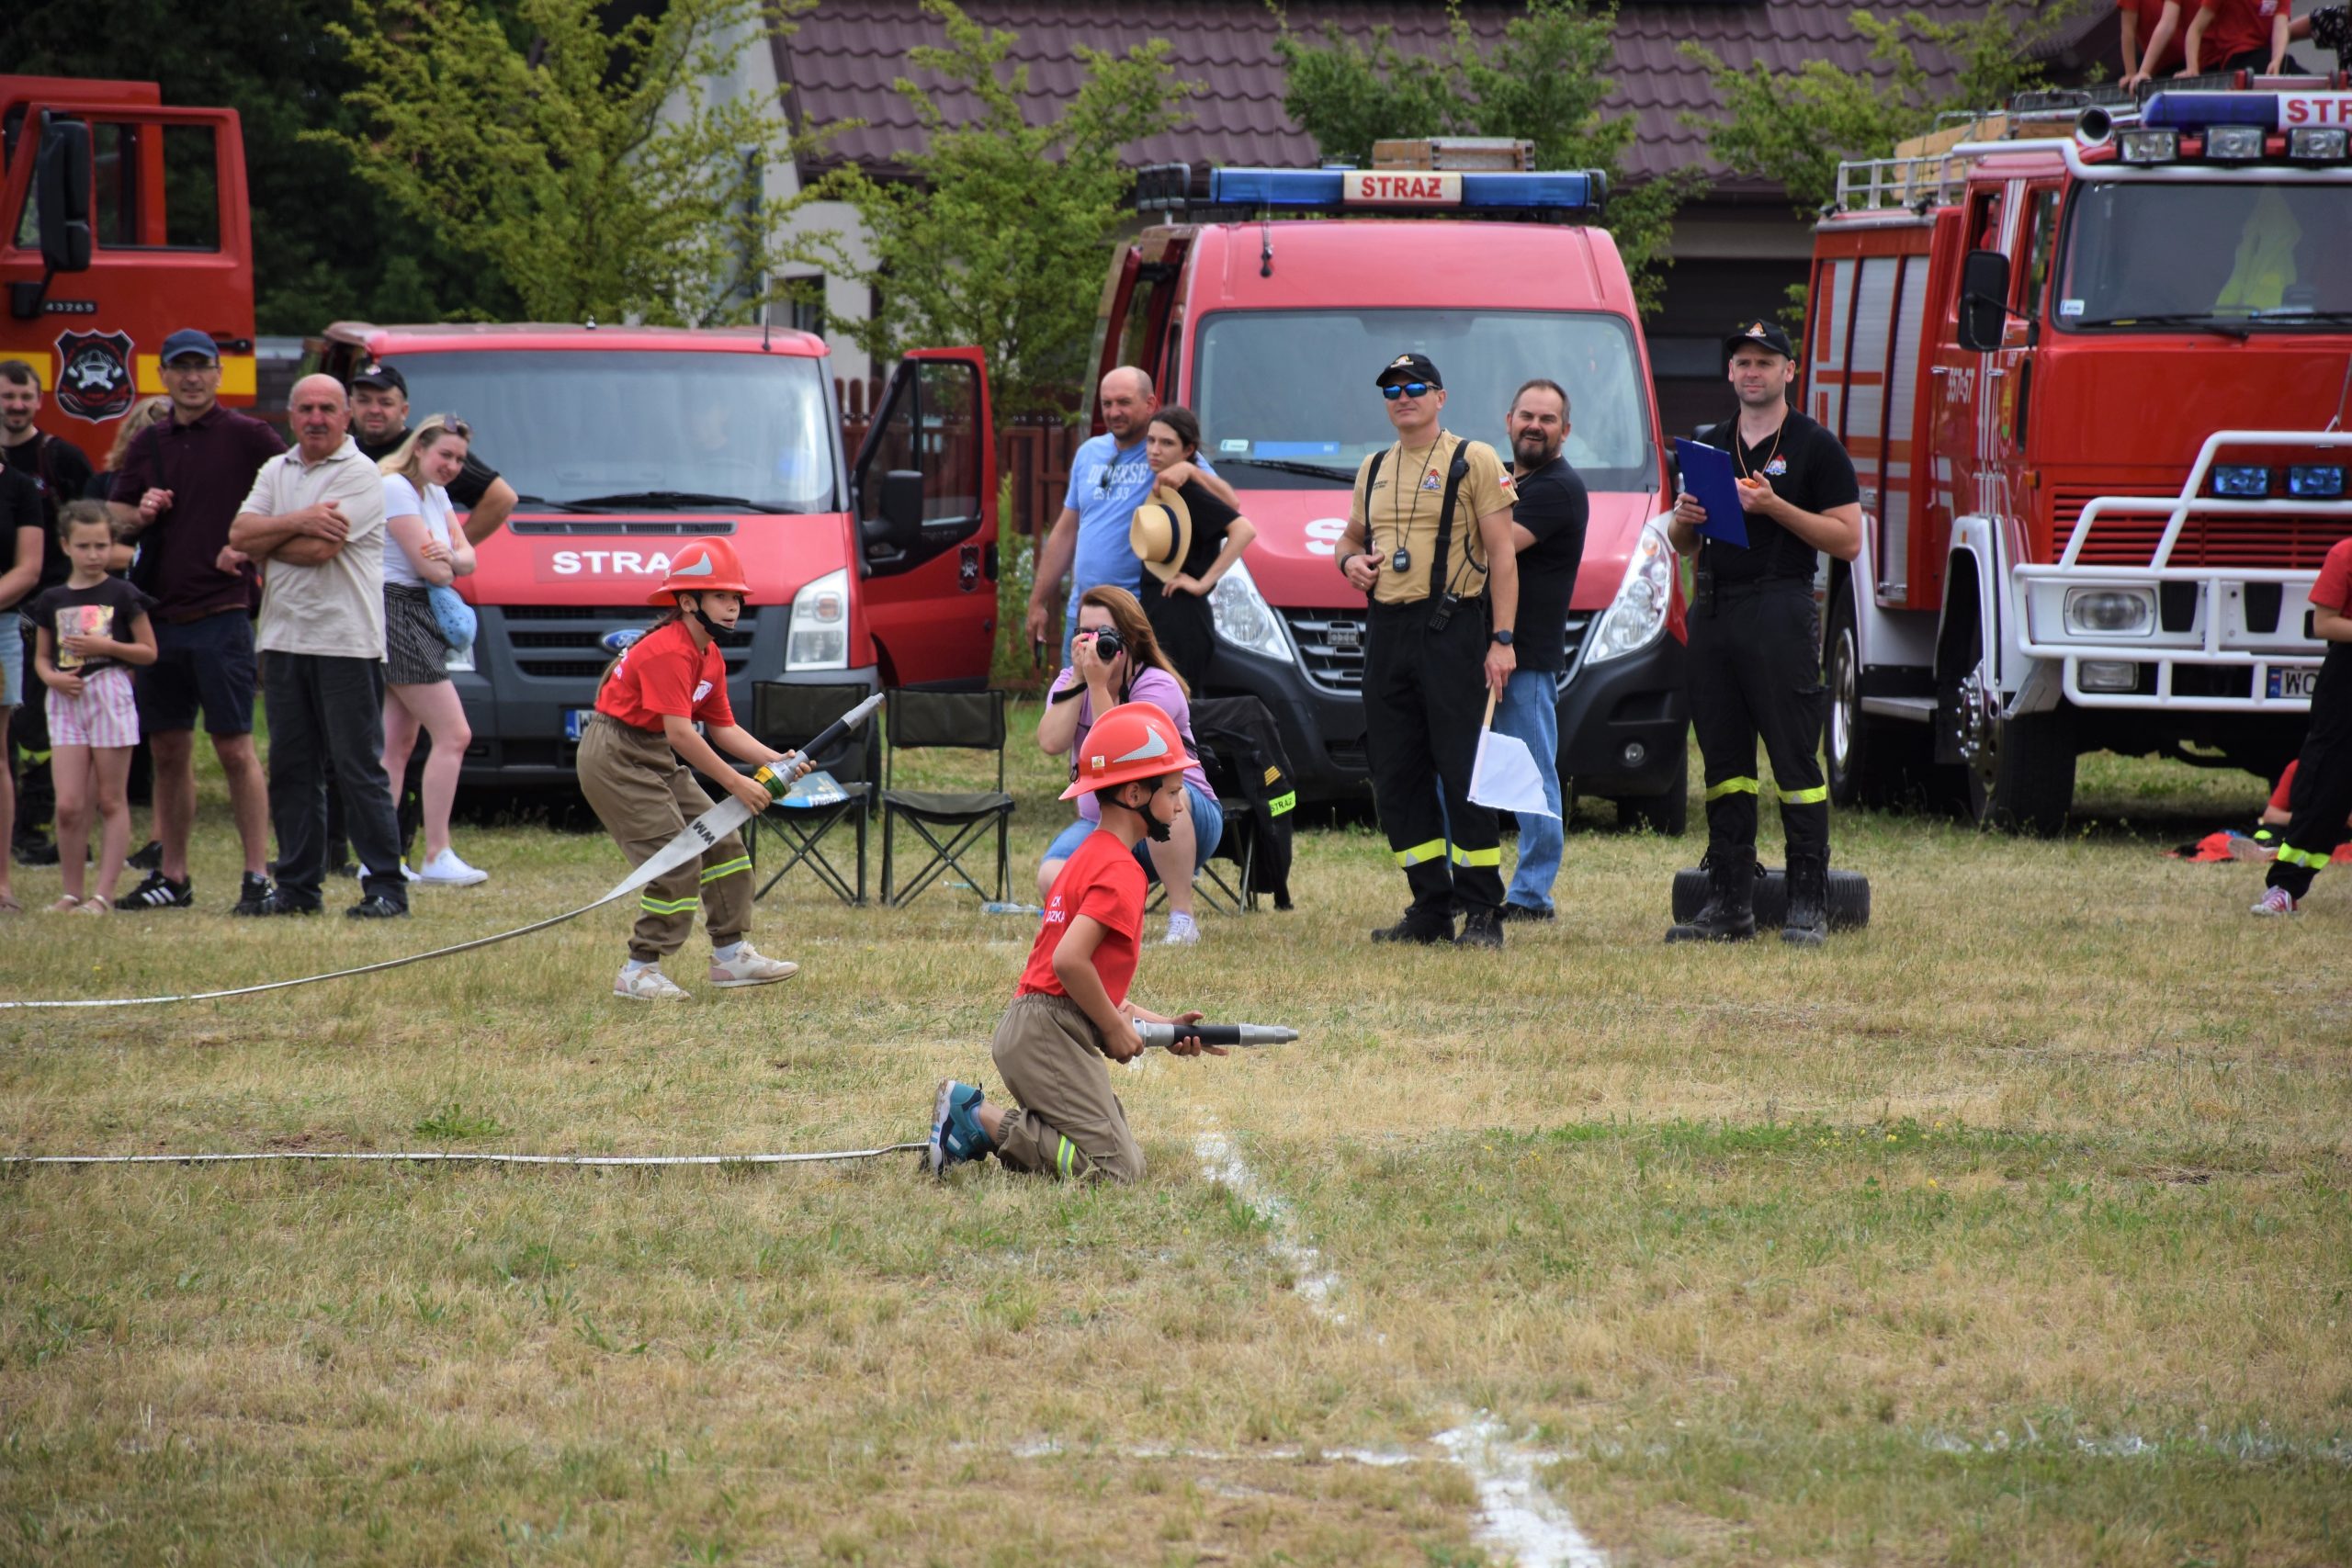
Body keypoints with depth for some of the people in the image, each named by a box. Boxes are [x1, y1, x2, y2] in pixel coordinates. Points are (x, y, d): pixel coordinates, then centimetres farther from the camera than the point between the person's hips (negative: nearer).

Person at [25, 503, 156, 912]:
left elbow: (149, 651, 2)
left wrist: (106, 646, -12)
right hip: (66, 700, 2)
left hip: (111, 695, -2)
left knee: (111, 801, 2)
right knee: (68, 805, -4)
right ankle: (72, 891, 7)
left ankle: (104, 893, 4)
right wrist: (52, 677, -6)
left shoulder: (122, 596, 1)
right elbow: (41, 656, 15)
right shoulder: (52, 601, 9)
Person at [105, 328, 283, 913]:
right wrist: (139, 516, -6)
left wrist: (251, 546, -13)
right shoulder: (150, 445, 13)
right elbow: (112, 523, 16)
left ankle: (259, 877, -4)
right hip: (161, 616, 6)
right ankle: (171, 877, 17)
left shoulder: (247, 437, -3)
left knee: (235, 749, -6)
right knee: (169, 750, 10)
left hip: (222, 616, -6)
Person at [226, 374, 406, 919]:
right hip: (283, 638, 7)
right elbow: (240, 533, 2)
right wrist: (299, 522, -13)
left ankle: (385, 886, -2)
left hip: (345, 642, -6)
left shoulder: (360, 475, -6)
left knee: (359, 767, -5)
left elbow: (320, 550, -16)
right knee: (291, 767, 9)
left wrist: (265, 542, -1)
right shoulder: (276, 471, 15)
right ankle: (297, 885, 15)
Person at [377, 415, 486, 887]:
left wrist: (452, 559, -10)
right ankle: (437, 857, -11)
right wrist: (444, 566, 4)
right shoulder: (396, 489, -13)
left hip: (420, 623, 10)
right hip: (398, 614, -10)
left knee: (398, 742, 7)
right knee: (453, 735, -11)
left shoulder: (434, 493, 18)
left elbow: (466, 557, 13)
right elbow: (429, 568, -18)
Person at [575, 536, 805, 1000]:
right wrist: (736, 783, -25)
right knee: (677, 864, -15)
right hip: (616, 759, -10)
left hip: (656, 762, 10)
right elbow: (681, 733, -28)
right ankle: (640, 971, -8)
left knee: (723, 844, 9)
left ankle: (731, 955, 17)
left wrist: (776, 760, -1)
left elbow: (722, 728, 14)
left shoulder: (710, 658, 9)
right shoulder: (669, 652, -23)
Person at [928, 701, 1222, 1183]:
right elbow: (1069, 961, -25)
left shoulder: (1090, 857, 19)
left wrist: (1163, 1026, 14)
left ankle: (975, 1121, 7)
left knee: (1126, 1157, 14)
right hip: (1051, 1030, -10)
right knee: (1117, 1168, -13)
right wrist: (1116, 1027, -11)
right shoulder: (1121, 871, -13)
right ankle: (981, 1119, -10)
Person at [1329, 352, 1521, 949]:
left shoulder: (1473, 461, -1)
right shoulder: (1374, 470, 18)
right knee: (1396, 780, 5)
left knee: (1464, 775, -8)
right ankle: (1430, 910, 11)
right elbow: (1353, 536, 33)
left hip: (1451, 631, -6)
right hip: (1387, 631, 7)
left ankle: (1484, 914, -6)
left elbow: (1502, 553, -5)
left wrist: (1501, 640, -13)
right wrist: (1349, 560, 7)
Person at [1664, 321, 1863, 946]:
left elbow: (1847, 540, -6)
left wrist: (1774, 507, -15)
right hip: (1713, 609, 6)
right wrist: (1684, 517, -2)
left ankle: (1809, 904, -6)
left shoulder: (1814, 447, 0)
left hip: (1780, 608, -6)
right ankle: (1730, 902, 9)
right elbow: (1683, 544, 22)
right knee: (1724, 761, 6)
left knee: (1796, 763, -7)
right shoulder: (1710, 445, 17)